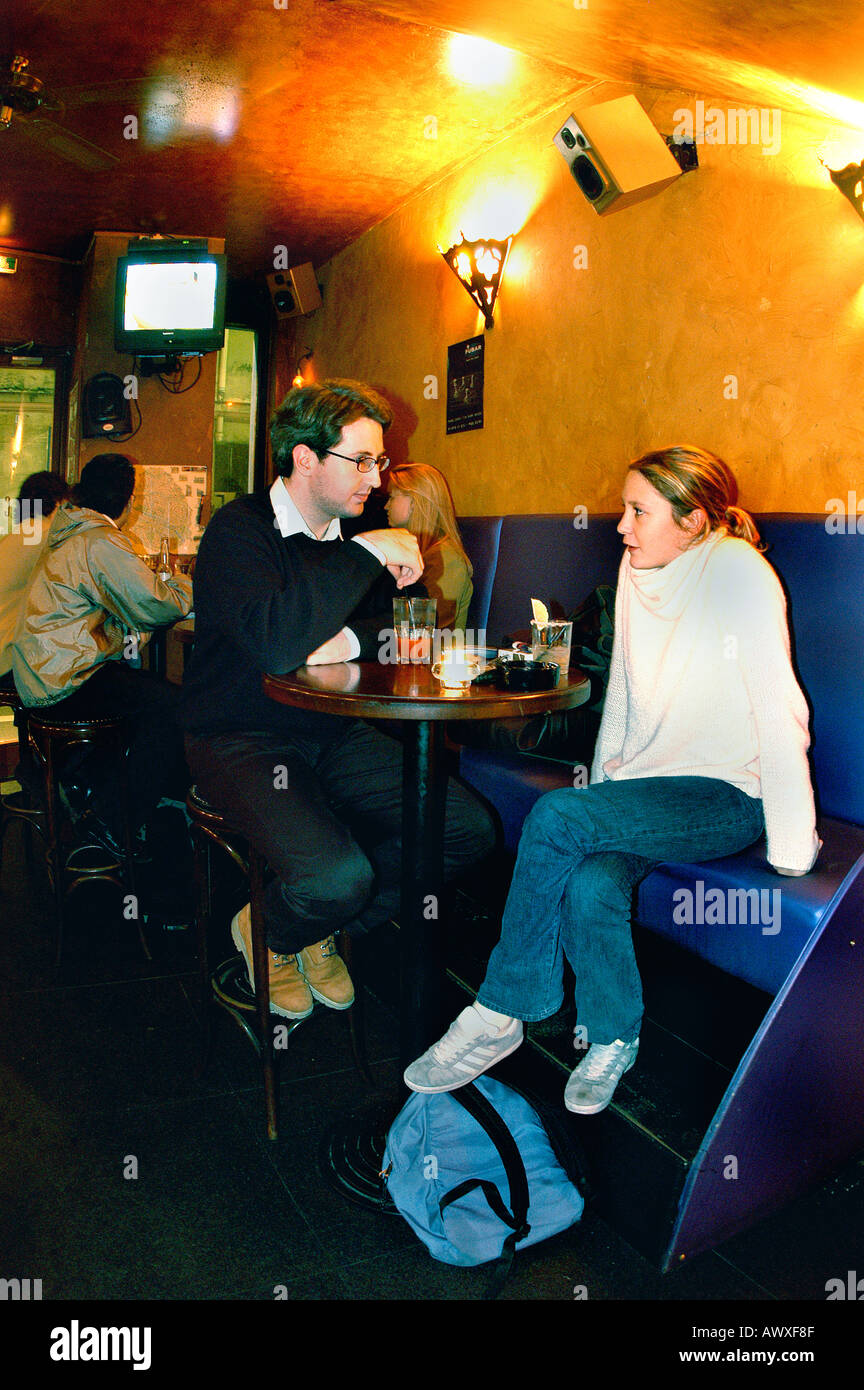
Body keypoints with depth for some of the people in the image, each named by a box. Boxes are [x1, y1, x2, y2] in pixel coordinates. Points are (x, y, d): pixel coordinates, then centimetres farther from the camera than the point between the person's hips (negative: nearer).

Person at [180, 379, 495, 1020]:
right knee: (338, 876, -29)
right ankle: (266, 933, 10)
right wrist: (367, 555, -27)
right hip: (243, 742, -6)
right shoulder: (239, 530, -13)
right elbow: (276, 644, -31)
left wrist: (351, 640, -14)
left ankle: (323, 931, 14)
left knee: (468, 828, -7)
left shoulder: (354, 536, 9)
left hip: (335, 734, 7)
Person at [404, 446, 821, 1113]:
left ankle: (501, 1014, -8)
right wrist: (603, 791, 9)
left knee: (555, 817, -25)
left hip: (727, 798, -5)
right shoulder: (637, 572, 7)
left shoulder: (738, 572, -14)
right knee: (590, 886, -25)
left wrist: (792, 853, -18)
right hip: (643, 784, 5)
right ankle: (613, 1039, 3)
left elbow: (779, 712, -18)